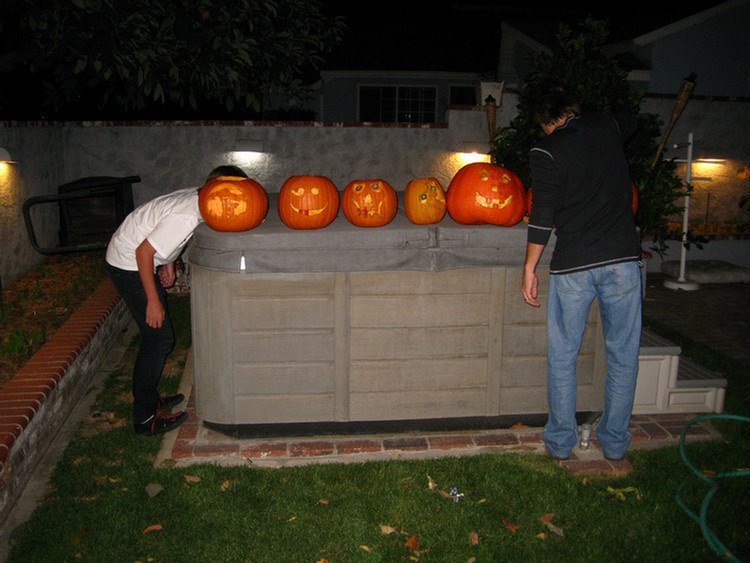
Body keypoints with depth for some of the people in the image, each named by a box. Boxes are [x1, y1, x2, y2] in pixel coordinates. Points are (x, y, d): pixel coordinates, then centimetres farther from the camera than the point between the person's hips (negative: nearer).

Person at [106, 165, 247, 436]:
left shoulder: (197, 196, -3)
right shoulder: (186, 217, -31)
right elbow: (144, 251, -28)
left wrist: (168, 263, 13)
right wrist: (153, 300, -23)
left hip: (140, 259, 10)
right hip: (128, 265, -10)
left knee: (156, 334, 15)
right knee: (159, 337, -8)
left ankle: (148, 397, 30)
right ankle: (145, 418, 1)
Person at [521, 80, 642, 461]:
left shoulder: (545, 151, -3)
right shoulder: (608, 126, 9)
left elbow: (542, 215, -9)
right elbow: (633, 121, 34)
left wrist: (529, 267, -3)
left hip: (573, 265, -3)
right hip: (623, 258, 3)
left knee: (562, 358, 10)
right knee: (623, 356, 12)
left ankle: (561, 442, 19)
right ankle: (615, 443, 22)